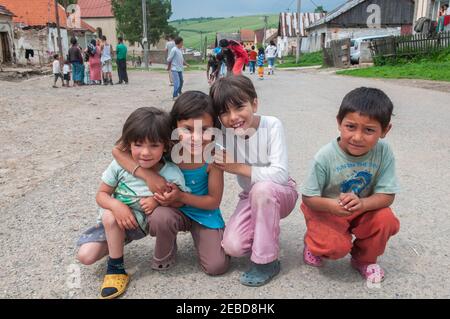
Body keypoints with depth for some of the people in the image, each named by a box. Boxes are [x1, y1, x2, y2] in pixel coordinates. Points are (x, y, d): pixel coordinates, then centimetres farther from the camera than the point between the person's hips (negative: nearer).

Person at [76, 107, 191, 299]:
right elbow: (101, 195, -10)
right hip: (116, 222, 1)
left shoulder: (171, 174, -27)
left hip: (146, 223, -1)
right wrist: (116, 205, -33)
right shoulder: (120, 164, -22)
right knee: (85, 256, -21)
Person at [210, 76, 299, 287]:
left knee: (262, 188, -38)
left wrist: (239, 168, -27)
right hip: (250, 198, 3)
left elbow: (280, 174, -30)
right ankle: (267, 233, 16)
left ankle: (266, 261, -18)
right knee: (232, 247, -18)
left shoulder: (271, 125, -24)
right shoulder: (225, 133, -13)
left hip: (281, 193, -3)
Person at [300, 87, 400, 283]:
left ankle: (364, 259, 7)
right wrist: (332, 205, -38)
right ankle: (314, 242, 13)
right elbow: (308, 197, -17)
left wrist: (362, 204, -36)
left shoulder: (384, 153, -20)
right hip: (326, 210, -3)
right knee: (338, 246, -25)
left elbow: (387, 195, -15)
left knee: (386, 220, -23)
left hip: (364, 209, 3)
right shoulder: (325, 157, -25)